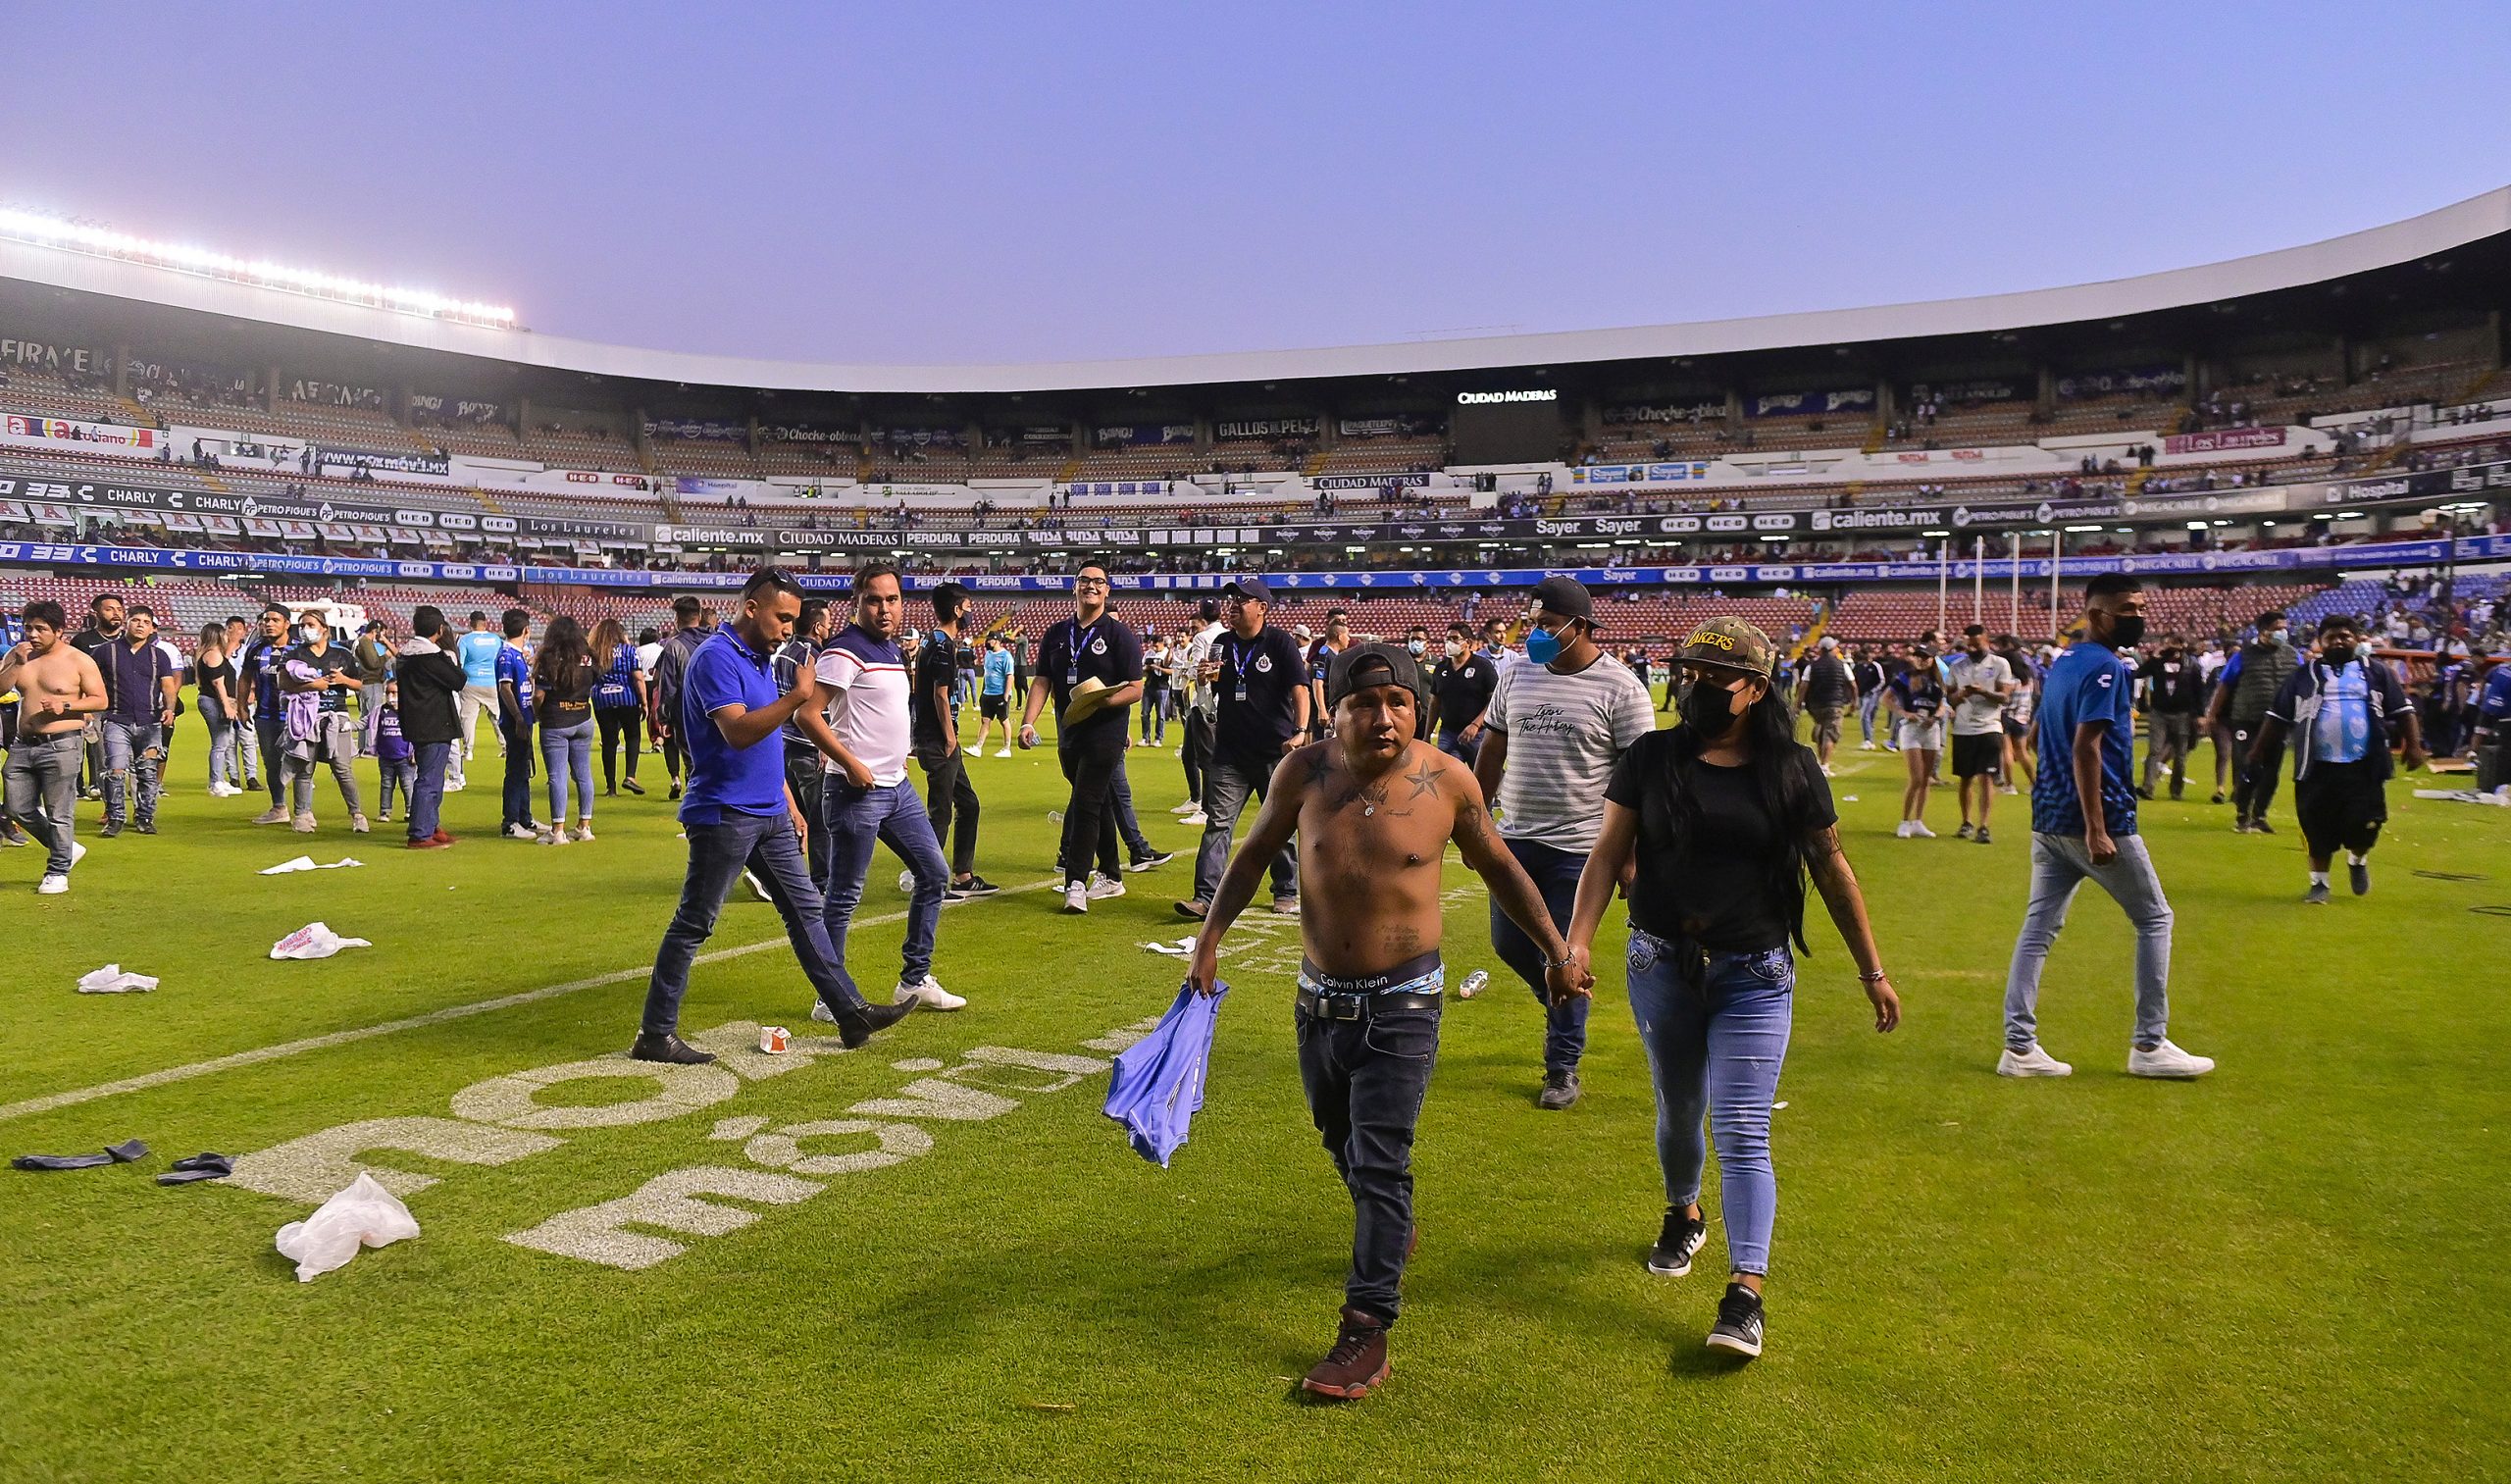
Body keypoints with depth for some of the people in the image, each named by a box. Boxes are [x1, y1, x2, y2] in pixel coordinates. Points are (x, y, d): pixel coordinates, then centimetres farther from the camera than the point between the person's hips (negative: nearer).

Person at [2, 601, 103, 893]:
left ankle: (58, 872, 10)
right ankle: (67, 849, 27)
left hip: (60, 746, -6)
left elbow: (100, 701, -4)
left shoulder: (79, 661, -4)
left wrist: (64, 706, -18)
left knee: (59, 813, -2)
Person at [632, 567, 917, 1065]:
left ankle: (851, 1012, 17)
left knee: (806, 910, 11)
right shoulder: (716, 657, -14)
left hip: (770, 816, 9)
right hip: (724, 815, -9)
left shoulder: (759, 659, 15)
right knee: (693, 925, -1)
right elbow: (738, 732, -27)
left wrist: (790, 806, 21)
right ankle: (655, 1034, 9)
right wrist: (797, 697, -31)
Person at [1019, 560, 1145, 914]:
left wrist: (1099, 702, -23)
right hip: (1068, 735, 6)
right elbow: (1042, 682, 8)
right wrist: (1028, 721, -6)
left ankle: (1075, 884, -11)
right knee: (1098, 804, 14)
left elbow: (1135, 690, -6)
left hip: (1104, 735, -5)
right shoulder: (1056, 633, 12)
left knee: (1085, 806, -11)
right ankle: (1111, 877, 24)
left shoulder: (1119, 635, -3)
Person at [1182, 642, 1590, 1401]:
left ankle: (1367, 1331, 1)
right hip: (1319, 997, 4)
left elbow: (1497, 867, 5)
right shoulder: (1306, 770, -9)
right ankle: (1392, 1227, 51)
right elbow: (1256, 852, 7)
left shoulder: (1447, 781, -12)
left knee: (1380, 1163, -7)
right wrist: (1211, 936, 1)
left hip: (1402, 1003, -3)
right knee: (1341, 1141, 22)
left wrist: (1557, 953, 9)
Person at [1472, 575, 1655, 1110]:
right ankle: (1564, 1005, 40)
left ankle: (1563, 1066, 17)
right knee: (1509, 943, 11)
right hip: (1515, 839, 5)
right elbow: (1492, 751, 14)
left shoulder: (1619, 688, -9)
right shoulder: (1516, 675, 6)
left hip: (1577, 847, -5)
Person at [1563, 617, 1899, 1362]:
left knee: (1743, 1133, -7)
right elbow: (1609, 852, -3)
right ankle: (1684, 1215, 46)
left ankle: (1746, 1294, -7)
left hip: (1755, 976, -2)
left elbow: (1832, 870, 4)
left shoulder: (1792, 770, -3)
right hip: (1662, 967, 2)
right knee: (1678, 1112, 19)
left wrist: (1873, 971, 7)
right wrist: (1579, 938, -16)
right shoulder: (1652, 757, -2)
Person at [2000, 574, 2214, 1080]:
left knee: (2039, 927, 6)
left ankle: (2019, 1047, 4)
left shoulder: (2063, 662, 14)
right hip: (2097, 819, -8)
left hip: (2048, 818, 8)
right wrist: (2096, 830, -23)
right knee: (2154, 919, 7)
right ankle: (2148, 1045, 12)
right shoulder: (2106, 667, -13)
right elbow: (2085, 750, -21)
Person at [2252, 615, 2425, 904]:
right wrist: (2258, 751, 8)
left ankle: (2358, 859, 27)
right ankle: (2319, 883, 17)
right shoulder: (2304, 675, 10)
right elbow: (2277, 717, 11)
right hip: (2318, 769, 0)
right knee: (2318, 830, 1)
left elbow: (2402, 712, 10)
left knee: (2363, 825, -6)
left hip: (2364, 767, 0)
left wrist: (2413, 745, -1)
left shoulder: (2376, 672, 11)